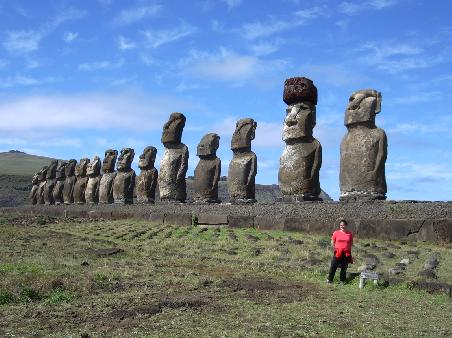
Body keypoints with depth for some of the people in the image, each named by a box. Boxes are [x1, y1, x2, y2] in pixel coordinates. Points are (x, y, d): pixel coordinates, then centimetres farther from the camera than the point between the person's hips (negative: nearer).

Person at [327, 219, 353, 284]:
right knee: (333, 266, 0)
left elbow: (351, 242, 12)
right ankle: (329, 279, 11)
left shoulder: (350, 233, 0)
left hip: (346, 253, 1)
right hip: (337, 252, -1)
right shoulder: (336, 233, -5)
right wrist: (335, 248, -2)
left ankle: (342, 280, 23)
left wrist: (348, 248, 1)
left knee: (344, 267, 10)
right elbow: (332, 242, 4)